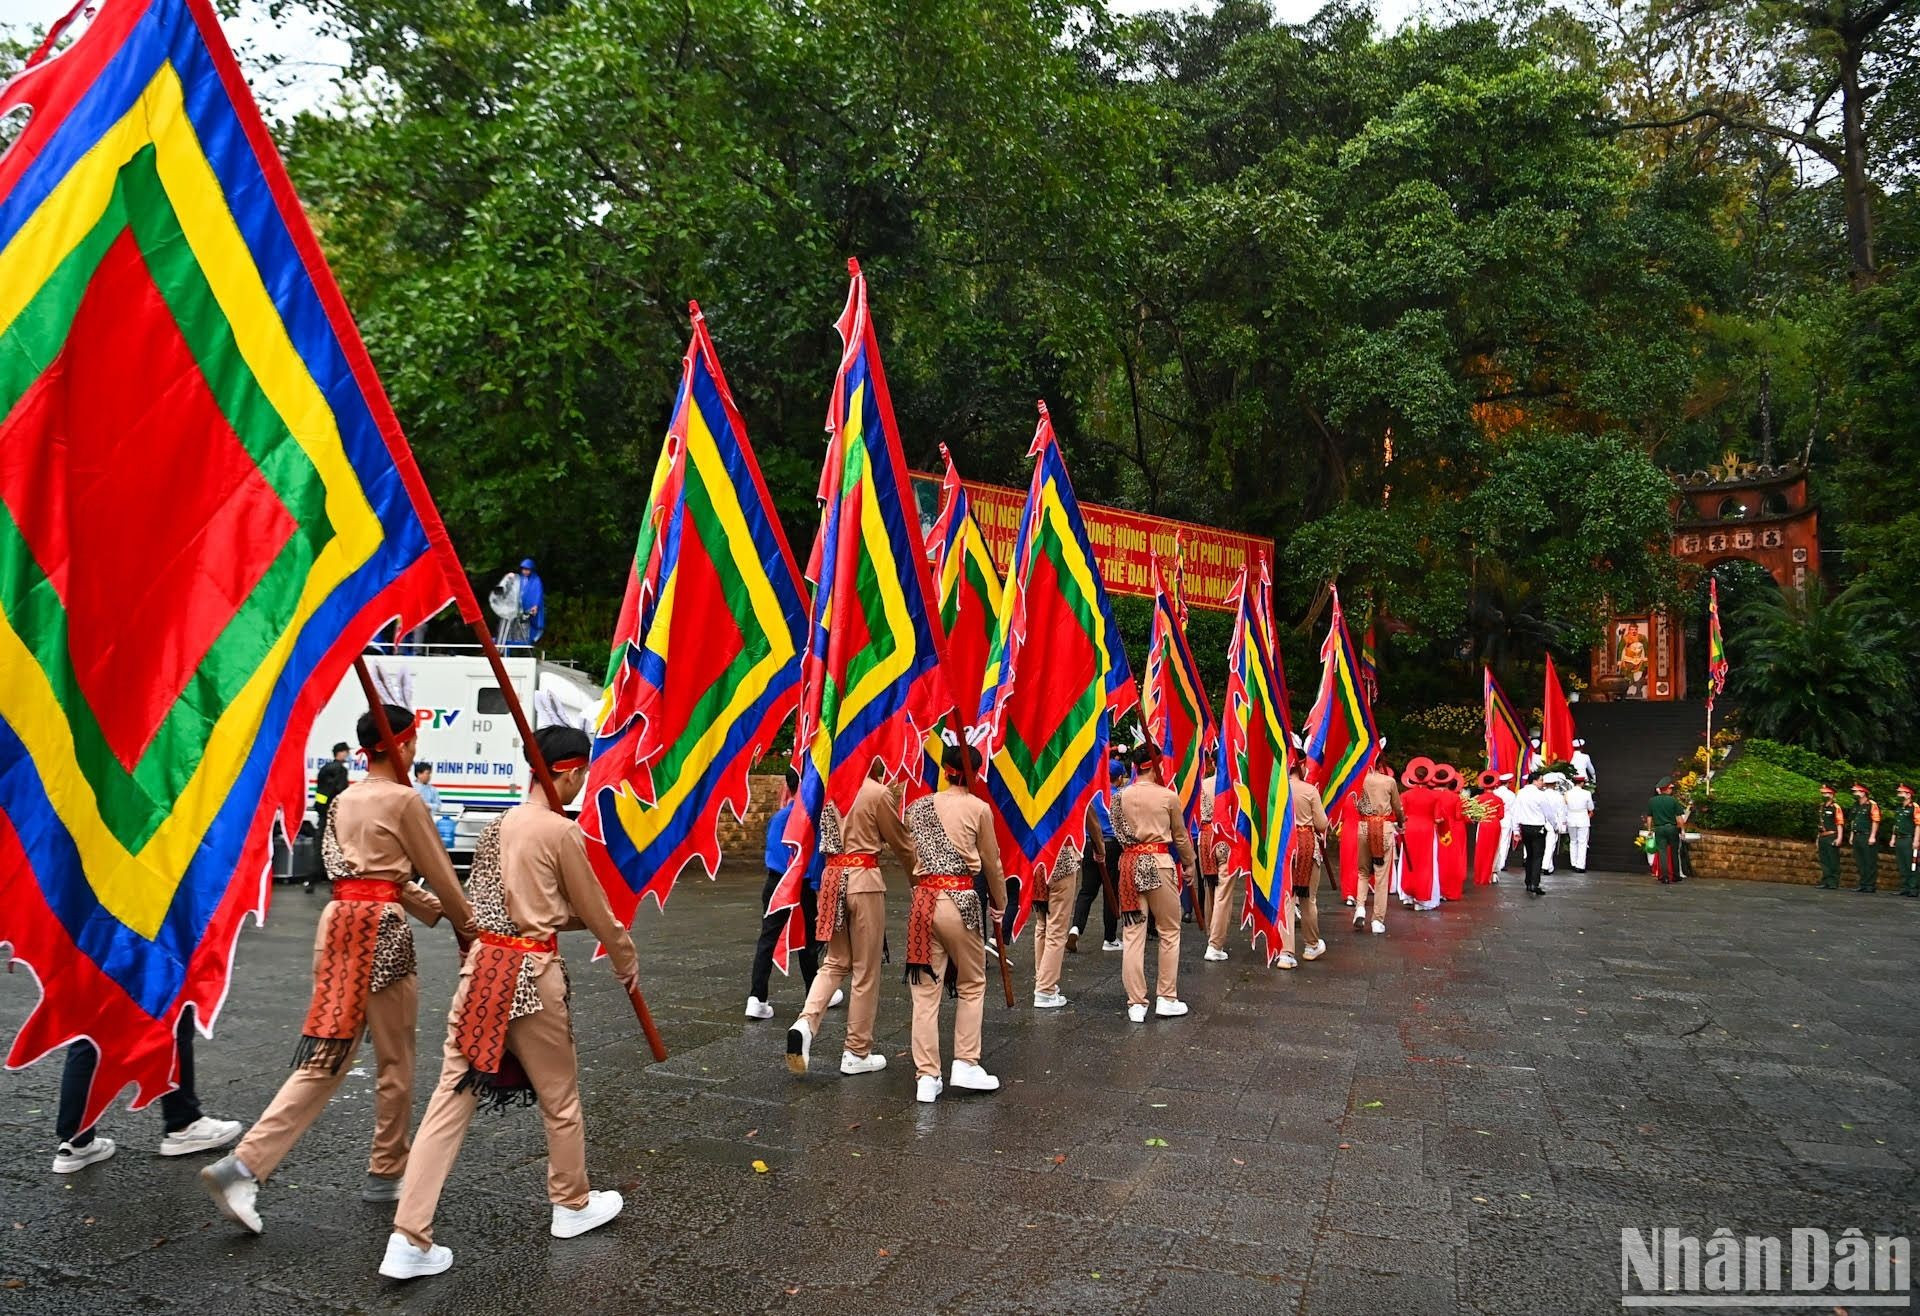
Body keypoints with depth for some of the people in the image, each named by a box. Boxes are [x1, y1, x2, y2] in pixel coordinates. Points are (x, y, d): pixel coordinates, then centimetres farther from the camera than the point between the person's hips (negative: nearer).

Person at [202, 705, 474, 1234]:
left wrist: (433, 909, 19)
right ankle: (386, 1174, 21)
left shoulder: (344, 800, 15)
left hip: (338, 920, 7)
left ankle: (243, 1165, -2)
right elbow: (440, 874, -2)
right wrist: (468, 926, 12)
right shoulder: (405, 801, -9)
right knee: (395, 1061, 8)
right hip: (381, 929, -7)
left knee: (325, 1057, 9)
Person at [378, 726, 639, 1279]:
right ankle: (573, 1205, 31)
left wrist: (568, 914, 32)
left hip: (482, 963, 6)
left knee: (451, 1097, 7)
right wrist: (626, 961, 13)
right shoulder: (562, 830, -12)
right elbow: (593, 909, -2)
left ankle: (409, 1240, 5)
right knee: (560, 1094, 13)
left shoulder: (499, 824, 9)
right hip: (531, 971, -6)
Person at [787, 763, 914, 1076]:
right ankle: (857, 1053, 15)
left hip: (832, 876, 6)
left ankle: (805, 1023, -6)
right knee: (866, 970, 6)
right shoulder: (878, 793, -11)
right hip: (864, 878, -6)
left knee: (835, 962, 17)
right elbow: (901, 842, 0)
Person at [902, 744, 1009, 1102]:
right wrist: (999, 903, 20)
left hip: (923, 901, 3)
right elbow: (991, 863, 6)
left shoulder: (917, 807, 10)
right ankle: (965, 1065, 13)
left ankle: (927, 1077, 8)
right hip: (960, 901, -3)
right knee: (971, 985, 14)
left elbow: (913, 856, 15)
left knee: (925, 991, 7)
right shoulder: (978, 808, -2)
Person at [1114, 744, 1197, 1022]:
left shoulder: (1121, 797, 4)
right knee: (1169, 932, 11)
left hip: (1130, 863, 3)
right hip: (1159, 863, -3)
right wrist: (1190, 862, 21)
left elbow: (1118, 832, 11)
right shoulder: (1168, 796, -4)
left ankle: (1136, 1004, 7)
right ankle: (1167, 998, 15)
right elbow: (1180, 836, 7)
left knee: (1132, 934, 5)